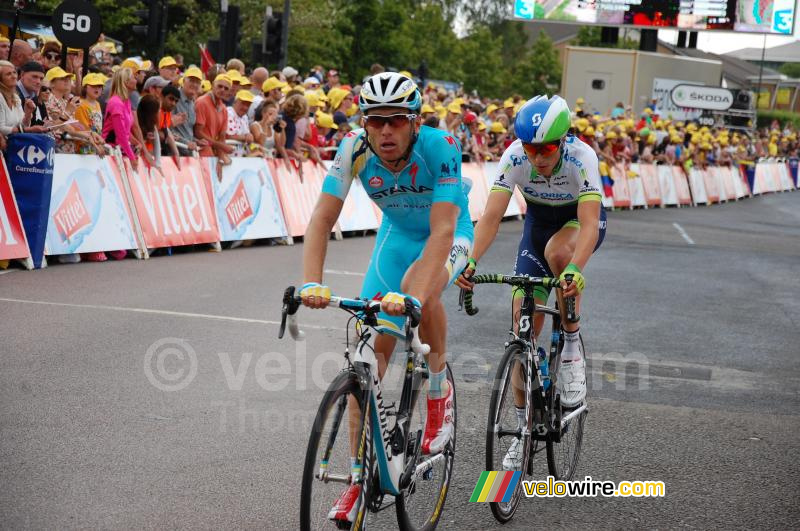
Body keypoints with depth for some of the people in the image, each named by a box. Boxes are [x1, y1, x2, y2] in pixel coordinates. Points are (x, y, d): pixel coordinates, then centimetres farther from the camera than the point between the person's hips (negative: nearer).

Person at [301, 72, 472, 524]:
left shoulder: (440, 147, -34)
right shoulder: (355, 150, -24)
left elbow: (442, 231, -41)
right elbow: (323, 219, -26)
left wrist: (413, 296, -54)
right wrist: (312, 284, -42)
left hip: (450, 237, -3)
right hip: (397, 236, 4)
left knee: (419, 286, -38)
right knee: (369, 352, -6)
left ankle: (439, 389, -11)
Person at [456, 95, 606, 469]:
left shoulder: (581, 157, -33)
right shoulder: (514, 157, -26)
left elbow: (589, 223, -42)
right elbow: (491, 216, -32)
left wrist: (576, 269, -59)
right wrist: (470, 261, -48)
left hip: (579, 220, -3)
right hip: (538, 222, 3)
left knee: (558, 252, -39)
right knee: (522, 323, -6)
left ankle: (572, 348, -18)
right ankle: (525, 426, 6)